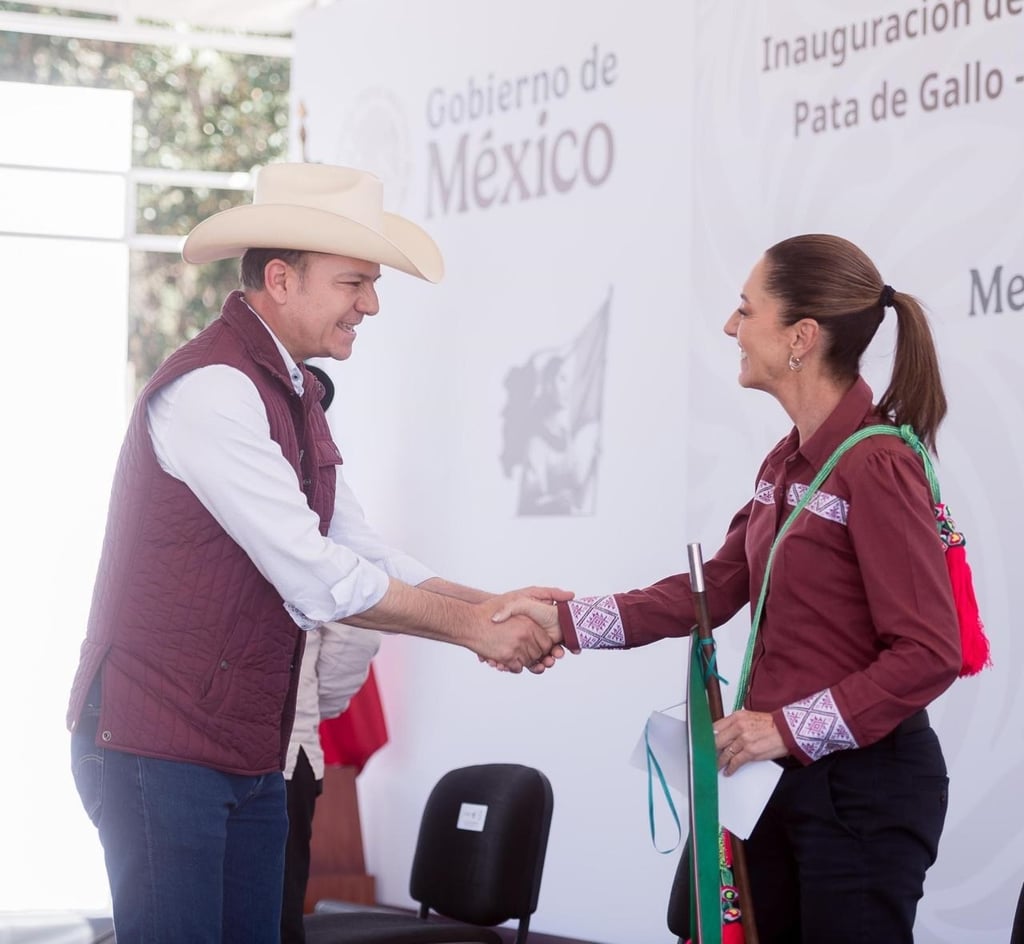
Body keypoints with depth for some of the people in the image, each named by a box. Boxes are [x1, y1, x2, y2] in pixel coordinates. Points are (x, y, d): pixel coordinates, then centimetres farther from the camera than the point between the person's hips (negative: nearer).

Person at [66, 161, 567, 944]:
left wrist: (498, 608, -2)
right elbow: (318, 581, -20)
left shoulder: (294, 398, 15)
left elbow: (365, 559, 12)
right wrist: (470, 625, -12)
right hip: (163, 749, -9)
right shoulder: (211, 390, -18)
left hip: (250, 753, 9)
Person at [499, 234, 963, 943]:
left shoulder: (877, 466, -18)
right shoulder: (788, 462, 9)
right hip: (788, 775, 9)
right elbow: (715, 588, 11)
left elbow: (927, 655, -21)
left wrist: (788, 727, -21)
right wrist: (570, 622, 6)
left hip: (866, 785, -9)